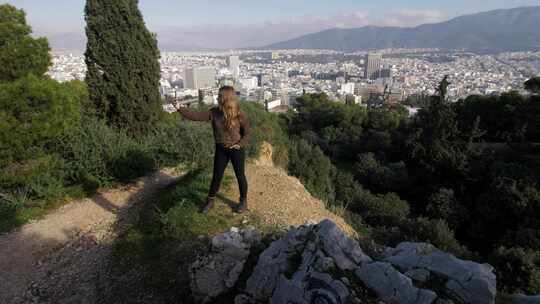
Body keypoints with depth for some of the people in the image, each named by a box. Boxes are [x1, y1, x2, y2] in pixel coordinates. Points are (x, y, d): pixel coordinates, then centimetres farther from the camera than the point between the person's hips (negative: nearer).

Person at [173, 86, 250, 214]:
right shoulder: (214, 112, -5)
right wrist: (180, 109, -13)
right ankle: (210, 201, 31)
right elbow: (196, 116, -7)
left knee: (240, 176, 10)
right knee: (216, 176, 12)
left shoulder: (239, 114, -14)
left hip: (236, 150, -3)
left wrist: (240, 144, -17)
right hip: (221, 150, 3)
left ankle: (244, 201, 30)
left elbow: (247, 132, -6)